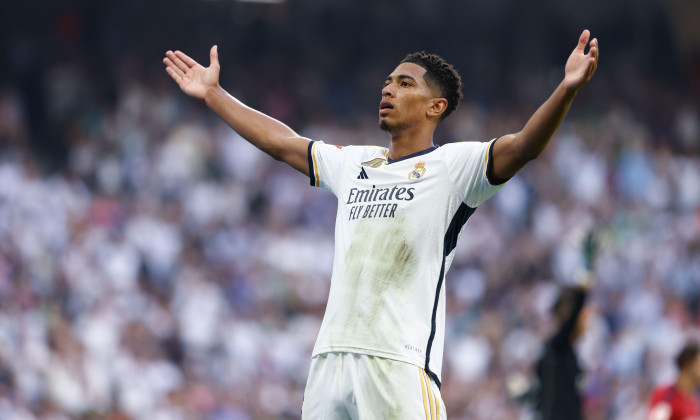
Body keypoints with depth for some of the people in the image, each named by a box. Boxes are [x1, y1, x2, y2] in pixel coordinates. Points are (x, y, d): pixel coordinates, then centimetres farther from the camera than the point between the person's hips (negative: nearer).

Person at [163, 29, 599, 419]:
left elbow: (522, 147, -15)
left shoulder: (452, 165, 0)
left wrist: (567, 90, -32)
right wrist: (214, 94, 38)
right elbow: (281, 142, 32)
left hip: (402, 361, -7)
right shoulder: (354, 164, 20)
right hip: (331, 357, 7)